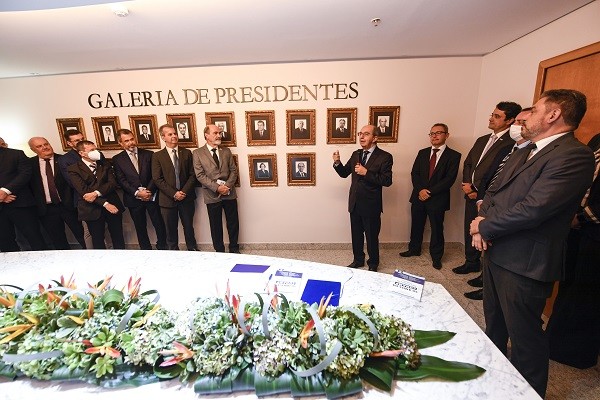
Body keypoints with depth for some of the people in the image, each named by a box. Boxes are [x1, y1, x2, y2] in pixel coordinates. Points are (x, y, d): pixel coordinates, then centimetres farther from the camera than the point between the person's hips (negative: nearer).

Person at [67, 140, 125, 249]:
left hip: (113, 205, 3)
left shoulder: (105, 166, 10)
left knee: (118, 236, 10)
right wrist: (105, 203, -18)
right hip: (92, 209, -2)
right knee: (97, 239, 11)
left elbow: (112, 183, -3)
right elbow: (83, 191, -11)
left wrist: (96, 193, -20)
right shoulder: (73, 169, -1)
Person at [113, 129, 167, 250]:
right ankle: (146, 250, 25)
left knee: (159, 225, 5)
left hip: (151, 196, 0)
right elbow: (121, 181, -3)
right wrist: (137, 193, -15)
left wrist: (148, 191, -13)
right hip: (134, 199, 0)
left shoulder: (148, 154, 3)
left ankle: (162, 247, 23)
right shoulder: (117, 159, 3)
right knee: (140, 228, 11)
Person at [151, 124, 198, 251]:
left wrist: (184, 191, -12)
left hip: (186, 197, 1)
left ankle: (193, 249, 30)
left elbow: (192, 175, 0)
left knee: (188, 227, 14)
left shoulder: (187, 153, 4)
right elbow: (157, 179, -5)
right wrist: (174, 193, -14)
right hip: (168, 199, -1)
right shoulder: (157, 156, 0)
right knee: (171, 229, 10)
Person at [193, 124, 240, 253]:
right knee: (216, 226, 9)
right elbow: (200, 175, -7)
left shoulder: (226, 151, 9)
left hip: (229, 193, 3)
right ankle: (219, 250, 25)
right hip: (212, 195, -2)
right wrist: (217, 187, -16)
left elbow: (233, 170, 5)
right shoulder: (198, 153, 0)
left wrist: (228, 185, -11)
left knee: (233, 223, 10)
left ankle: (234, 248, 27)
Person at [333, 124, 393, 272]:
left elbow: (387, 181, -17)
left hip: (371, 205, -5)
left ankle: (373, 264, 32)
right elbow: (344, 173, 9)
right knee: (356, 235, 18)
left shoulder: (384, 157, -10)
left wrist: (366, 173, -25)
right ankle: (358, 260, 39)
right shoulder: (356, 154, 7)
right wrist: (337, 163, -10)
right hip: (354, 203, 5)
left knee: (372, 237, 11)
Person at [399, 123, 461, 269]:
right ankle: (414, 249, 33)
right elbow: (414, 173, 3)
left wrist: (430, 192, -15)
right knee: (416, 225, 14)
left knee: (437, 229, 9)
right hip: (419, 197, 3)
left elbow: (449, 179, -11)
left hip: (437, 199, -3)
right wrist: (420, 190, -12)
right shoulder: (423, 153, 8)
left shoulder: (453, 155, -4)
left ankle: (436, 257, 27)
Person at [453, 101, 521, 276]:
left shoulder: (512, 143, -13)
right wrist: (467, 183, 1)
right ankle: (471, 263, 35)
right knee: (470, 230, 17)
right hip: (472, 195, 8)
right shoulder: (482, 140, 14)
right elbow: (467, 163, 17)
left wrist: (478, 191, -12)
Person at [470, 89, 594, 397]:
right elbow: (493, 191, 13)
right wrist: (483, 222, -6)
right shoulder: (522, 153, 12)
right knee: (494, 325, 26)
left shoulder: (574, 156, -16)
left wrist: (484, 226, -12)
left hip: (525, 263, -9)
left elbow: (532, 209, -25)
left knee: (524, 336, 8)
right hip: (496, 252, 9)